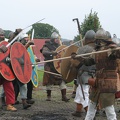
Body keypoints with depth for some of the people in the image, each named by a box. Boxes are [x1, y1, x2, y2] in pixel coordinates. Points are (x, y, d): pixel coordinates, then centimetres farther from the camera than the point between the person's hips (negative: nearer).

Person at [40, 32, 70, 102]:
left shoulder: (59, 46, 14)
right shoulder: (48, 46, -4)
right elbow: (44, 52, -23)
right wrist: (51, 53, -39)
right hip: (50, 66, -4)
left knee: (62, 80, -4)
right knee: (49, 81, 4)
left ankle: (64, 96, -3)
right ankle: (49, 96, 17)